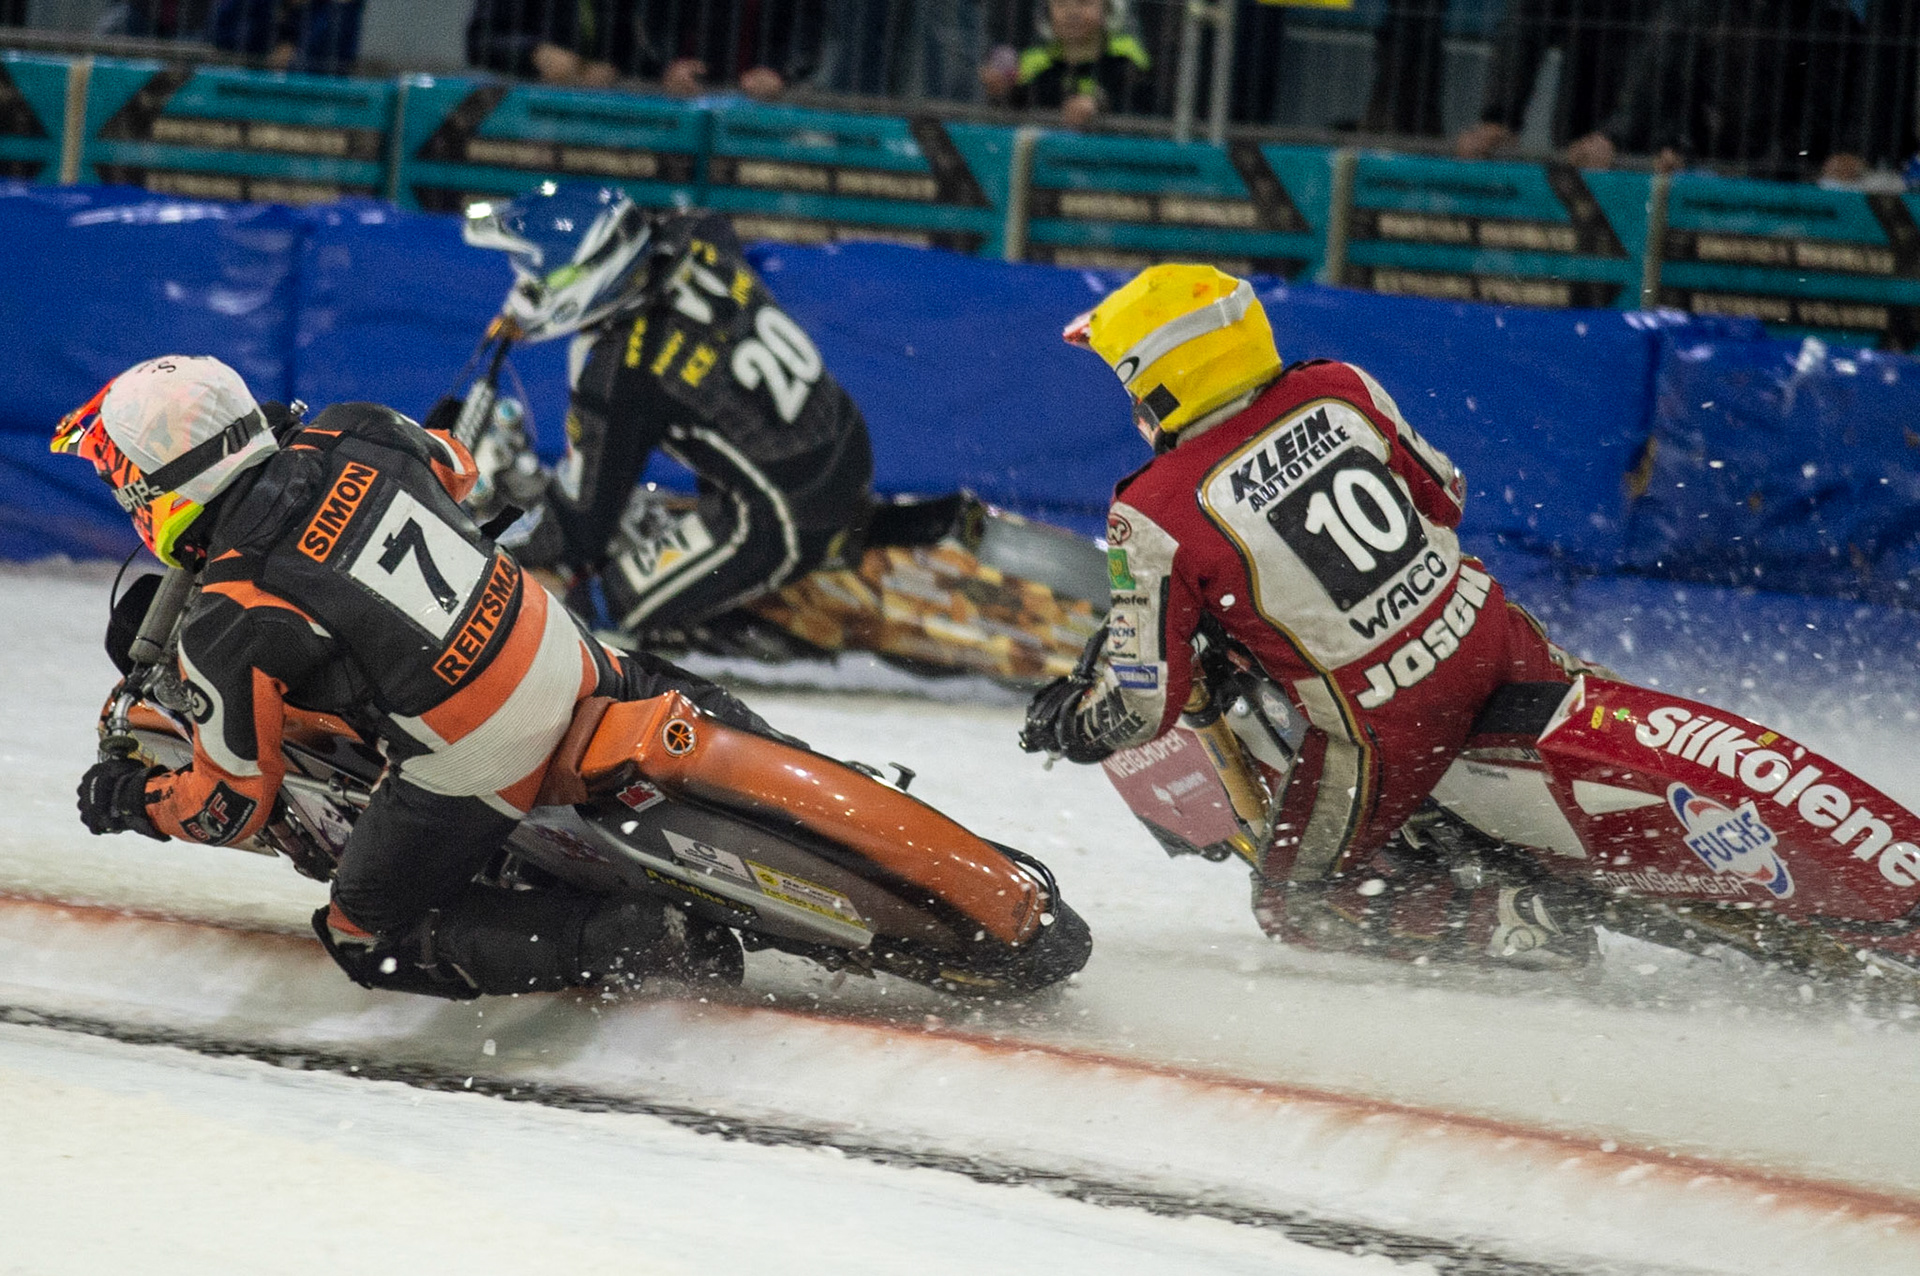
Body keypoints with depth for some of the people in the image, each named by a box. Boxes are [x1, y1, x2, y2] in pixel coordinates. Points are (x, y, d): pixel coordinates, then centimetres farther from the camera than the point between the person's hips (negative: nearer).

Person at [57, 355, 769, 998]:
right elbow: (455, 468, 23)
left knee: (368, 940, 13)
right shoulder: (353, 437, -2)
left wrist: (131, 802, 12)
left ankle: (634, 942, 0)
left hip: (471, 766, -7)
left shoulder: (226, 630, -17)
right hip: (561, 654, 7)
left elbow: (232, 806, -7)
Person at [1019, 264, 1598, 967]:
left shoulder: (1156, 515, -16)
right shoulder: (1339, 389, -2)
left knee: (1293, 903, 15)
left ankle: (1505, 925, -1)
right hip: (1486, 637, 5)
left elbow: (1143, 705, -11)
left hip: (1385, 736, -5)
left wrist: (1064, 723, 9)